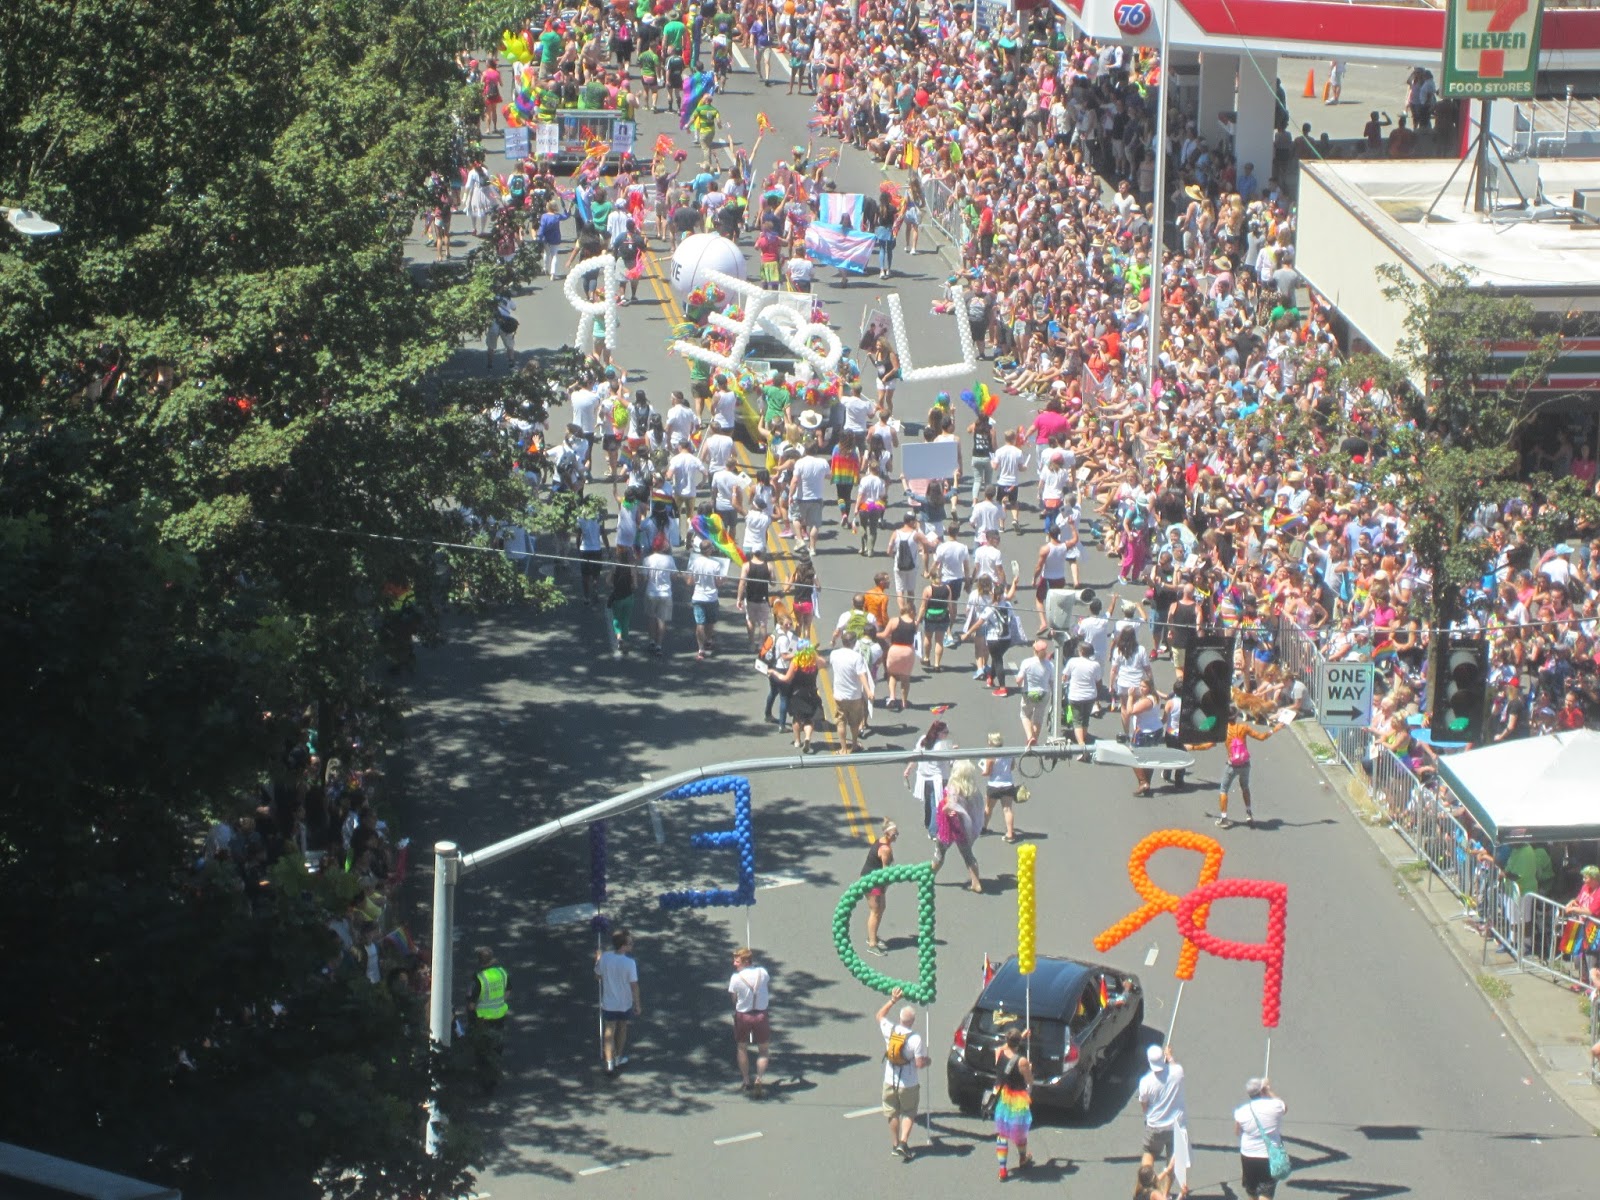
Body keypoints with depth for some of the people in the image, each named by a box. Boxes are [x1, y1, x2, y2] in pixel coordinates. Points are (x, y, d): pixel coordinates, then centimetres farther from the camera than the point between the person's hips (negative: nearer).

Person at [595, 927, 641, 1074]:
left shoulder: (604, 958, -15)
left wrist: (597, 960, 18)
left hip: (608, 1003, 1)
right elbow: (634, 985, -17)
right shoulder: (629, 963, -25)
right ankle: (619, 1058, 39)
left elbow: (598, 976, 2)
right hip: (625, 1003, -1)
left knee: (609, 1031, 12)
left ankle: (610, 1064, 8)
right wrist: (637, 1005, -4)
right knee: (622, 1028, 22)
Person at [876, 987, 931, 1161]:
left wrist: (893, 1000, 12)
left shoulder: (890, 1030, -10)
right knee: (909, 1114, 13)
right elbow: (920, 1064, -19)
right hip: (909, 1084, -3)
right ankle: (903, 1142, -1)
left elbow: (880, 1015, 12)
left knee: (892, 1114, 18)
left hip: (890, 1082, 3)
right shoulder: (916, 1039, -21)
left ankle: (895, 1144, 27)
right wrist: (927, 1061, 3)